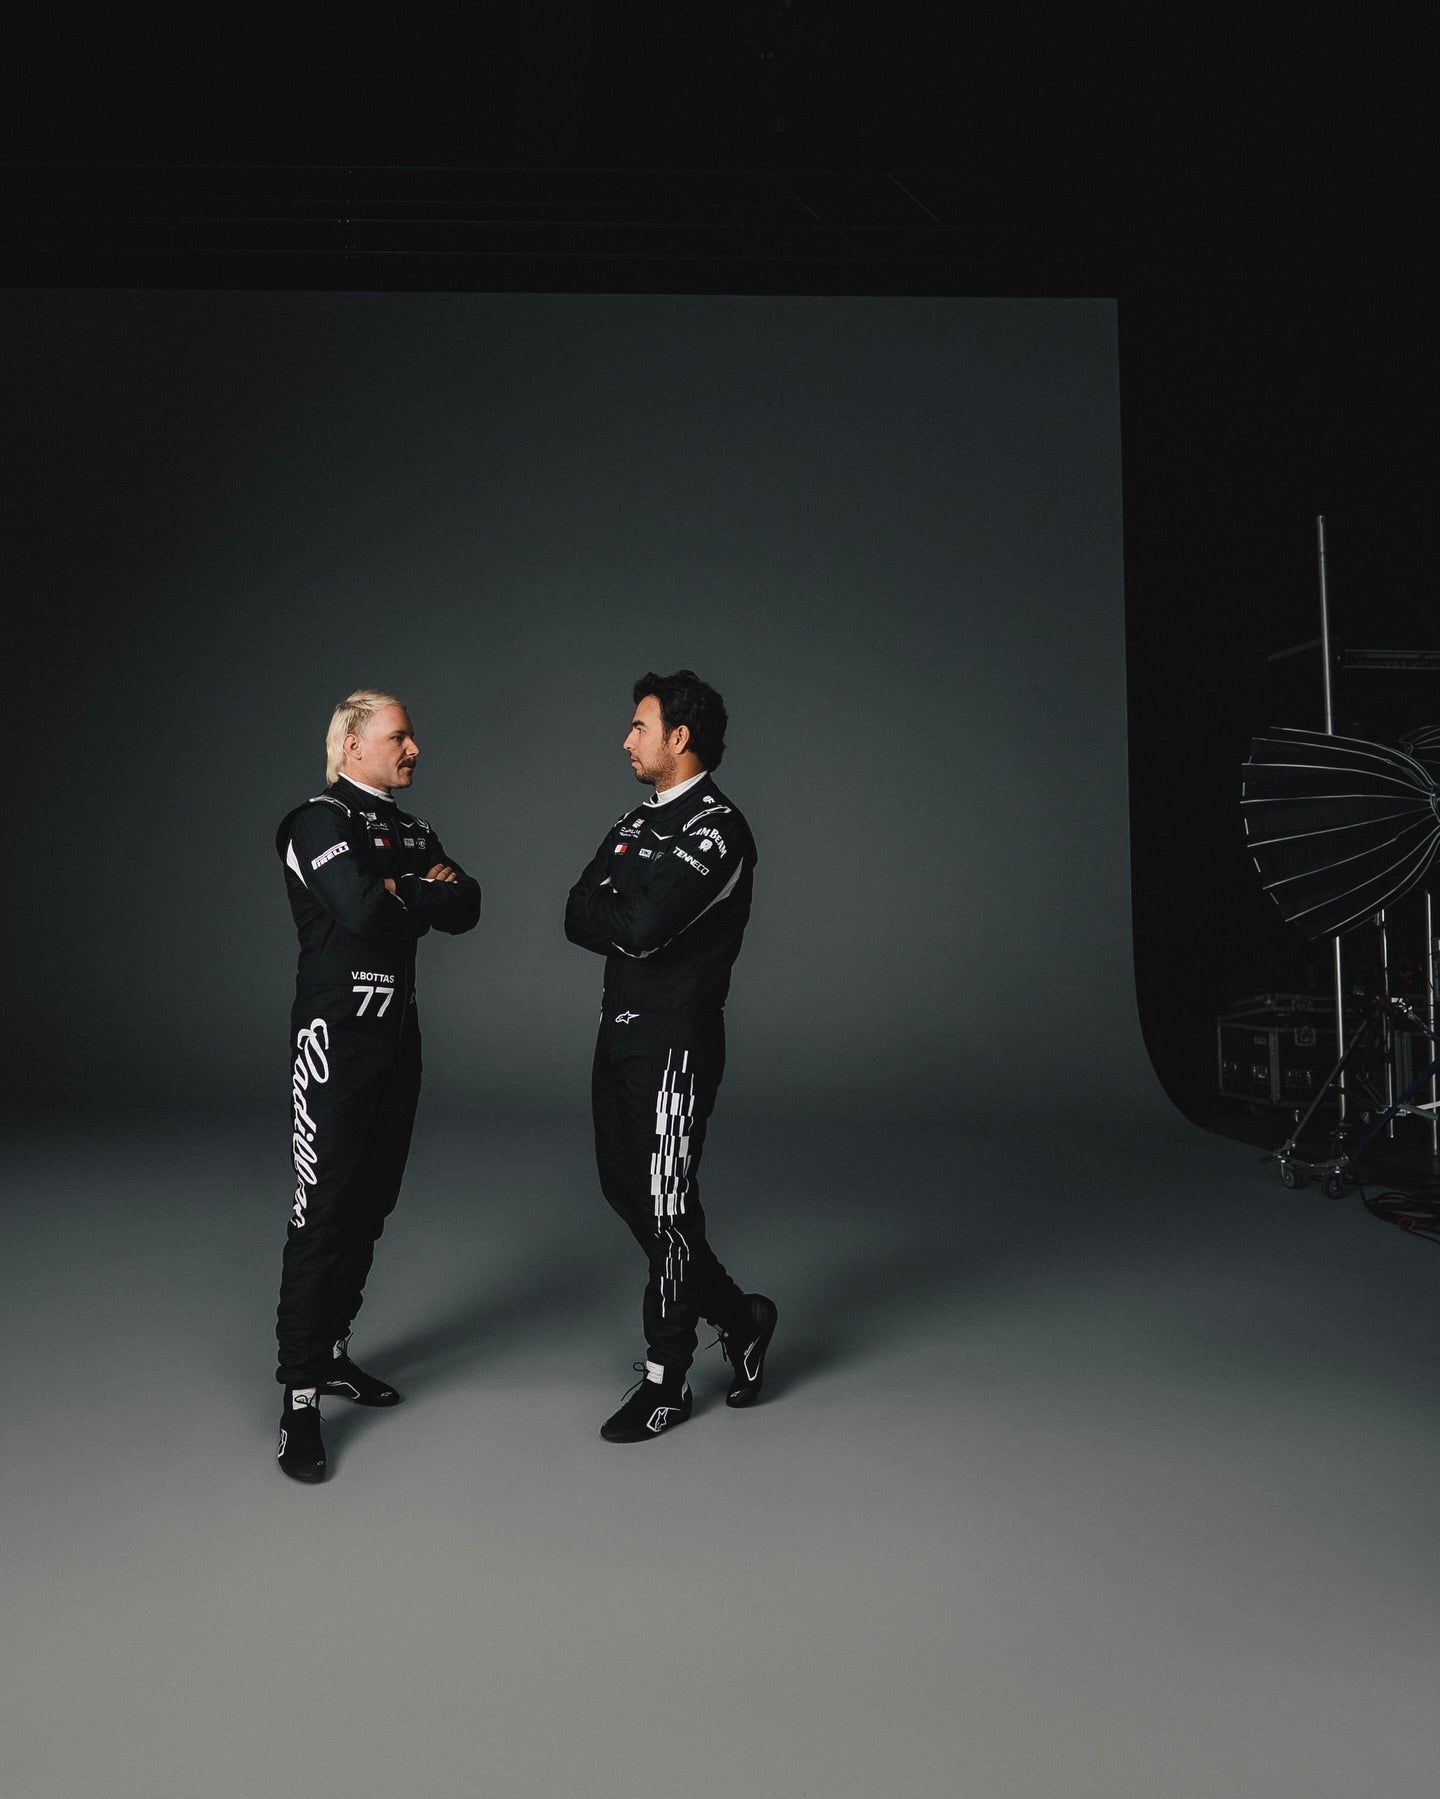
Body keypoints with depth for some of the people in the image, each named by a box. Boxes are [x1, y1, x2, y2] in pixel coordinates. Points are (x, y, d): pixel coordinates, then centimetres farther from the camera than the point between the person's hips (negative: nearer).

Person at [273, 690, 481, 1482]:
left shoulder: (410, 830, 16)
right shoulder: (320, 820, -9)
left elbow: (466, 909, 5)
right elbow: (364, 910, -25)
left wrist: (403, 889, -12)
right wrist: (426, 889, -7)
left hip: (398, 1030, 8)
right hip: (336, 1032, -8)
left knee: (370, 1206, 12)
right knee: (323, 1211, -8)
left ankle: (331, 1352, 24)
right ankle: (299, 1395, -2)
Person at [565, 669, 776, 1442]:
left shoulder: (718, 829, -14)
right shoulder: (636, 822, 14)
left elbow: (641, 927, -24)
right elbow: (577, 917, 5)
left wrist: (613, 915, -4)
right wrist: (634, 924, -12)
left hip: (675, 1040, -9)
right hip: (620, 1030, 9)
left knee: (665, 1205, 0)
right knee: (624, 1189, 14)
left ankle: (666, 1380, 16)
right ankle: (737, 1316, 31)